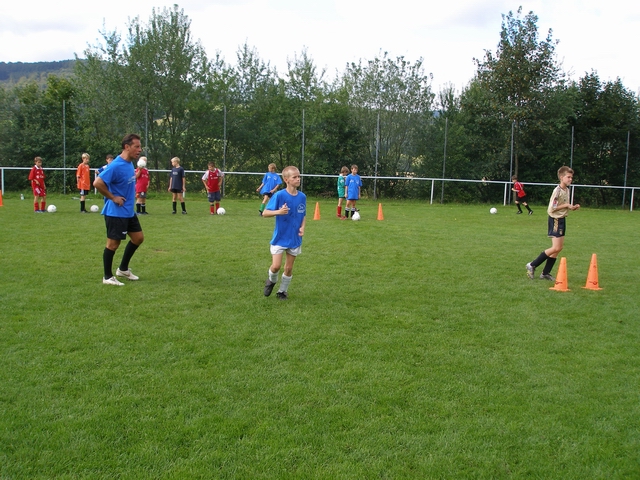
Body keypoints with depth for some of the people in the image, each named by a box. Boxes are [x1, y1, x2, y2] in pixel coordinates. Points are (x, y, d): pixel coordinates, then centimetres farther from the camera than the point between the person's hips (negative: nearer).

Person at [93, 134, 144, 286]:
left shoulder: (129, 164, 7)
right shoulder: (116, 166, -21)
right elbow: (97, 183, -27)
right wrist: (113, 197, -19)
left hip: (129, 211, 9)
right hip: (116, 212, -9)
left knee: (138, 238, 14)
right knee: (113, 243, 0)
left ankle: (123, 269, 28)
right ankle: (108, 277, 13)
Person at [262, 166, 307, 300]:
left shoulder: (302, 197, -2)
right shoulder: (279, 195, -15)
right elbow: (265, 213, -13)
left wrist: (303, 227, -8)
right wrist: (279, 212, -30)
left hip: (295, 239, 4)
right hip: (279, 238, -4)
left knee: (289, 268, 9)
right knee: (276, 266, -9)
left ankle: (283, 291, 30)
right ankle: (271, 280, 24)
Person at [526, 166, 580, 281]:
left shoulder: (567, 190, 10)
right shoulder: (557, 191, -17)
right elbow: (551, 208, -21)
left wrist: (572, 207, 4)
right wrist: (566, 205, -17)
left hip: (562, 219, 9)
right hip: (555, 220, -9)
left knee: (559, 248, 8)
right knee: (556, 248, -12)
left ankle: (545, 273, 15)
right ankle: (532, 265, -2)